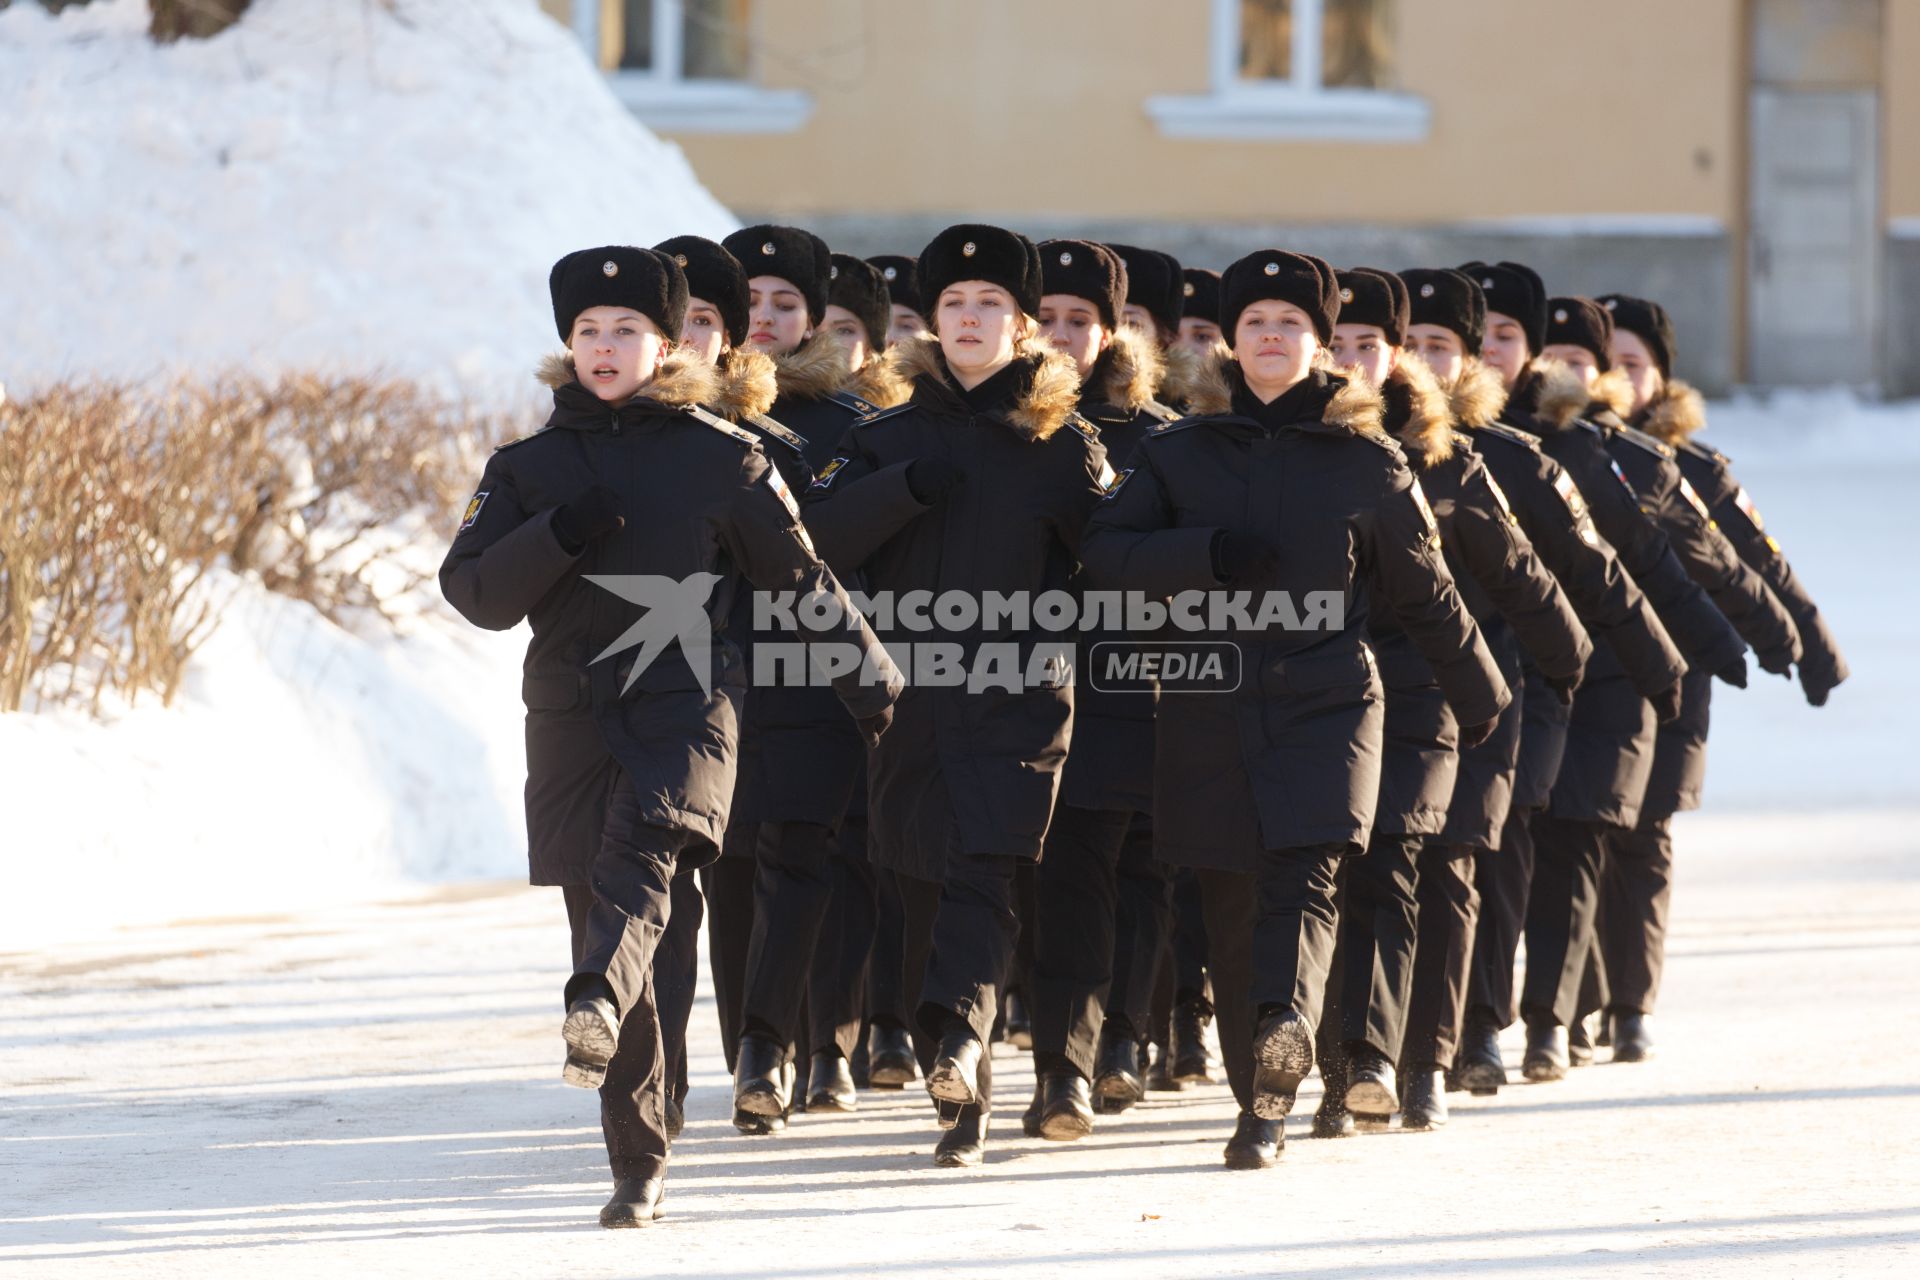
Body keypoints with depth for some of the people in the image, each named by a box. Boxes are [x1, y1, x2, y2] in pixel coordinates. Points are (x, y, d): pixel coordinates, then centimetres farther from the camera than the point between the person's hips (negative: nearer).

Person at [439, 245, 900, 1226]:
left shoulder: (721, 458, 6)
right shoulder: (529, 466, 12)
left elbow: (800, 576, 14)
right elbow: (473, 594, 5)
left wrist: (867, 678, 22)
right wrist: (555, 538, -12)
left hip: (685, 696, -3)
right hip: (570, 709, 3)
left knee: (644, 849, -32)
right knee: (599, 913, 2)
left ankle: (596, 1003, -59)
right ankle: (638, 1167, 7)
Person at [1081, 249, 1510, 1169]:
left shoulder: (1366, 463, 6)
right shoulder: (1180, 452, 9)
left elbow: (1425, 593, 14)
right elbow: (1105, 548, 0)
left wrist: (1480, 698, 22)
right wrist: (1208, 552, -15)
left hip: (1326, 704, -2)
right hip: (1207, 708, 2)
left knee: (1302, 879, -21)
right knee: (1231, 909, 4)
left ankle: (1286, 1033, -41)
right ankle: (1257, 1097, 14)